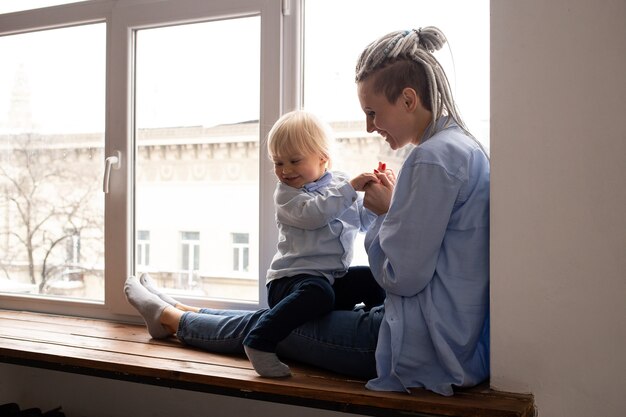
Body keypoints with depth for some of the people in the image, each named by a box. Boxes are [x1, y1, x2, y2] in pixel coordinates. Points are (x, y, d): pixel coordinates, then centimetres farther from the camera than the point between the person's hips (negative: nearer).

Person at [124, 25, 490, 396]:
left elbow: (402, 278, -21)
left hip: (421, 351, -9)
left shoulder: (434, 158, -21)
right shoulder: (467, 149, 10)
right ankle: (178, 313, 41)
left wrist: (385, 211, -6)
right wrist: (396, 206, 4)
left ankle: (171, 318, 35)